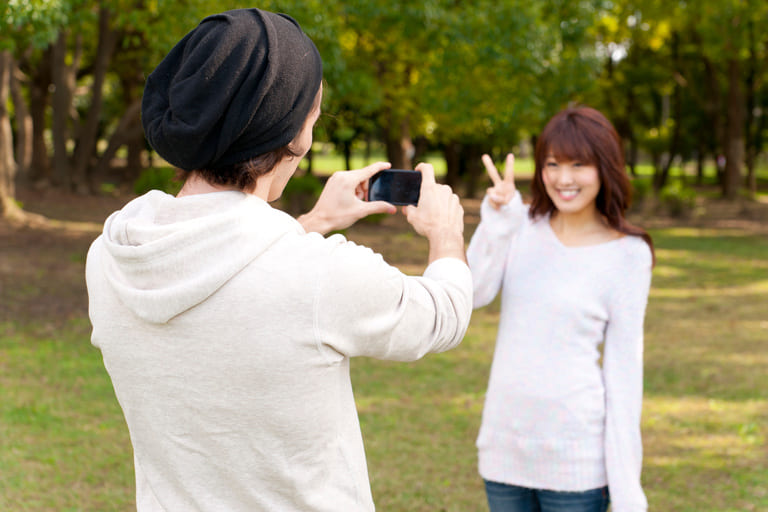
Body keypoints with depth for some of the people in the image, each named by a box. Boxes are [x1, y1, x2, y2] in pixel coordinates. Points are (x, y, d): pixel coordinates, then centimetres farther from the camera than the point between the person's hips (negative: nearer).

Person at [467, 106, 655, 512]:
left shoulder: (628, 255, -5)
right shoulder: (523, 225, 5)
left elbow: (624, 366, -5)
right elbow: (473, 295, -8)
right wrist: (497, 221, -19)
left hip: (575, 453, -4)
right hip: (505, 444, 4)